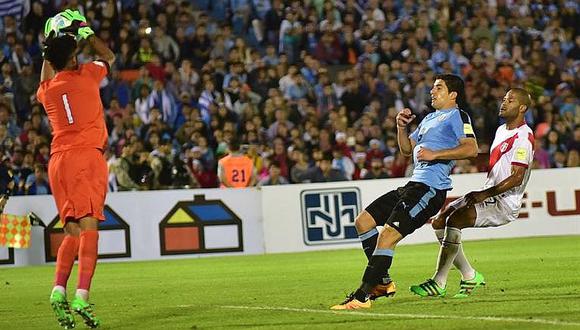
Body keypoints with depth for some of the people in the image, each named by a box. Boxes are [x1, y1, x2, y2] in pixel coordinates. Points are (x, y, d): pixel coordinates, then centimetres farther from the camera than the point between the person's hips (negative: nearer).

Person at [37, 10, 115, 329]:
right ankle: (81, 297, -25)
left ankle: (59, 290, -8)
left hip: (57, 161, 5)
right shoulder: (86, 76, 2)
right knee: (88, 227, -12)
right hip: (86, 157, -5)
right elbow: (108, 57, 23)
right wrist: (87, 33, 32)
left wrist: (48, 50, 41)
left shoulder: (46, 90, 12)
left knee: (72, 231, 11)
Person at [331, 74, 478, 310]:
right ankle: (383, 282, 11)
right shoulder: (430, 119, 27)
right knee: (363, 221, 8)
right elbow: (406, 149, 30)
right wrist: (401, 126, 12)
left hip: (430, 188, -10)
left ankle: (362, 296, -18)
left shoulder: (457, 116, -1)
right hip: (414, 184, 10)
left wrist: (435, 154, -16)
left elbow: (471, 149, -15)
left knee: (387, 235, -19)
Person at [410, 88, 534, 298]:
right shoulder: (502, 130, 17)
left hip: (505, 203, -10)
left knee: (455, 220, -27)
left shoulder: (524, 137, -13)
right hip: (489, 196, 10)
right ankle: (469, 276, 6)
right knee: (439, 222, 0)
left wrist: (484, 194, -23)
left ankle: (439, 283, -25)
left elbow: (517, 178, -20)